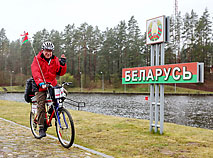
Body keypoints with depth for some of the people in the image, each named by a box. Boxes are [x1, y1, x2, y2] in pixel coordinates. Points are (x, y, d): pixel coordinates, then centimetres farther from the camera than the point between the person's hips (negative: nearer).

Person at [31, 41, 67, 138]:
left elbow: (60, 73, 6)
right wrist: (40, 83, -31)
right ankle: (41, 128, 0)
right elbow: (35, 72, -16)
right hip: (41, 86, -3)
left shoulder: (55, 60, 7)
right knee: (41, 106, -9)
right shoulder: (37, 59, -3)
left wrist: (62, 64, -10)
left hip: (52, 85, 3)